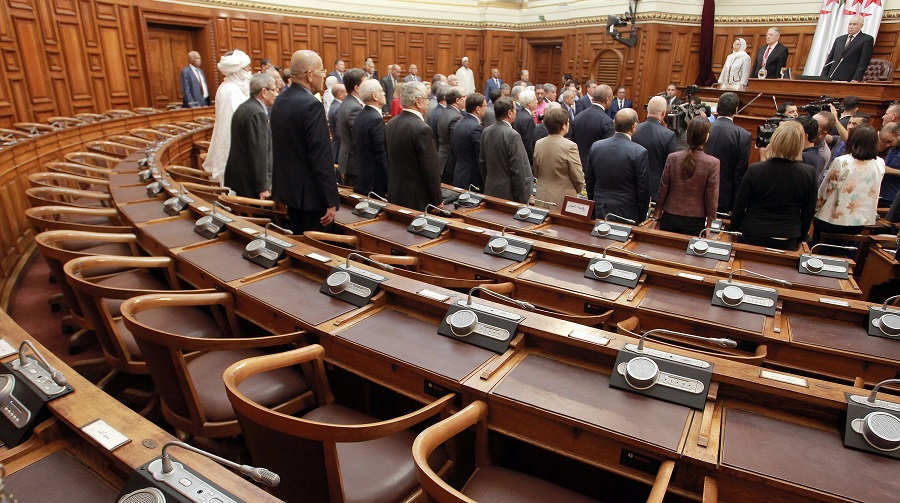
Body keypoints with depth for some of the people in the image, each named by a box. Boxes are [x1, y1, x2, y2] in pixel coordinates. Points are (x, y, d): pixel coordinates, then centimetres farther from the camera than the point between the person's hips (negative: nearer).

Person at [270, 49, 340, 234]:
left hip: (288, 189, 9)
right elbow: (321, 158, -22)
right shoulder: (311, 105, -19)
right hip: (311, 195, -9)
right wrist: (331, 201, -18)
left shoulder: (280, 101, 9)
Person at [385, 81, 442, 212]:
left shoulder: (391, 124, 5)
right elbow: (431, 169, -18)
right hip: (418, 199, -8)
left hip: (394, 195, 8)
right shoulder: (422, 129, -20)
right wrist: (438, 200, -8)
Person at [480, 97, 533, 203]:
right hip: (509, 194, -8)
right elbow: (518, 170, -18)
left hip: (490, 191, 8)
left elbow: (482, 163, 12)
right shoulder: (512, 135, -19)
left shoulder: (486, 132, 4)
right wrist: (523, 199, -12)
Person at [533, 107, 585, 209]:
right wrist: (577, 191, 9)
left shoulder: (538, 144, 0)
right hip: (563, 201, -5)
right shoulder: (570, 146, -16)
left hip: (542, 197, 6)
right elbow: (578, 177, -11)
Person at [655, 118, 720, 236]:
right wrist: (709, 224, 4)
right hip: (695, 221, -1)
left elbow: (663, 187, -1)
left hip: (670, 217, 2)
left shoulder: (672, 158, -10)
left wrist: (658, 211, 13)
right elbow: (712, 196, -7)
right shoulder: (713, 163, -14)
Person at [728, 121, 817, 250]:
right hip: (786, 242, 1)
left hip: (752, 238, -1)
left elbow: (739, 208, -7)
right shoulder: (809, 173, -10)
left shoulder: (755, 170, -15)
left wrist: (732, 230, 7)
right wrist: (800, 238, 15)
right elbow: (808, 213, 0)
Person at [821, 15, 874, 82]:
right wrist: (823, 77, 6)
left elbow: (863, 63, -5)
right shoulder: (839, 39, 22)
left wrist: (856, 79, -17)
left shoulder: (867, 40, 5)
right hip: (831, 79, 4)